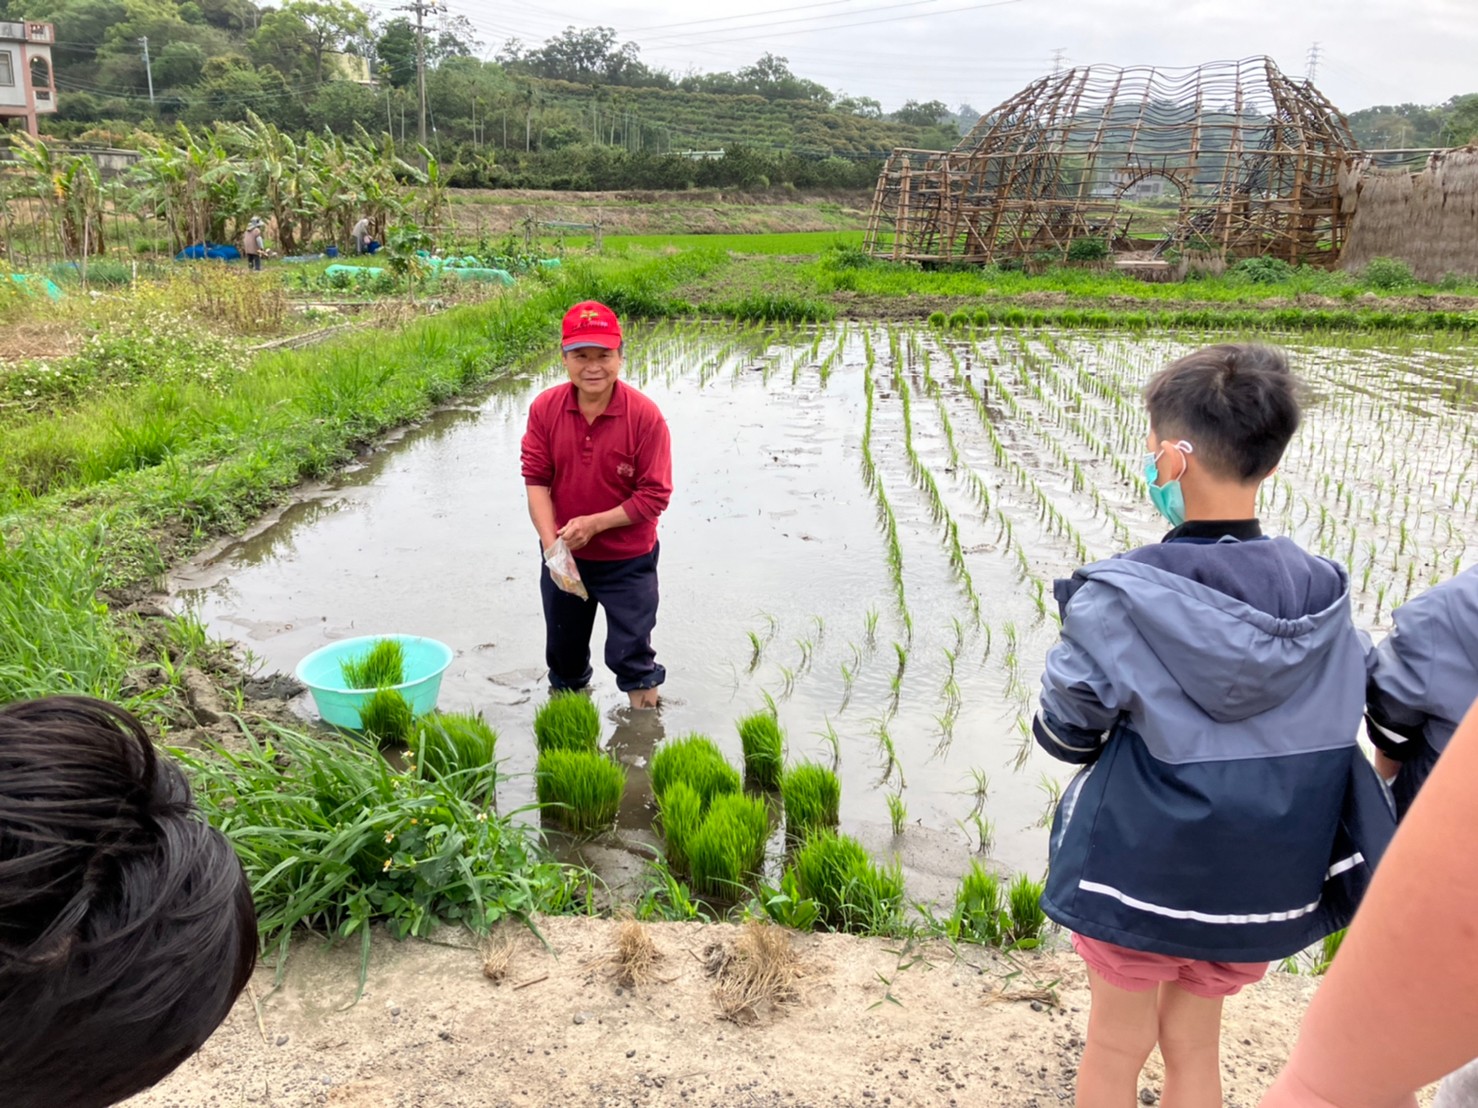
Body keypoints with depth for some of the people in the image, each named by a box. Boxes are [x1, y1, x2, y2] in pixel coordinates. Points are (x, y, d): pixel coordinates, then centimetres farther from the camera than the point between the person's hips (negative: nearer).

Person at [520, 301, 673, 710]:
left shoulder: (645, 415, -20)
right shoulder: (544, 408, -11)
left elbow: (654, 495, -18)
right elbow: (536, 479, -10)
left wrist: (594, 523, -25)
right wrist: (552, 544, -22)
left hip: (628, 560, -4)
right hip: (563, 554, 4)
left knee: (631, 656, 4)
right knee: (563, 653, 22)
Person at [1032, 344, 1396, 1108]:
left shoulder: (1116, 599, -22)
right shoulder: (1324, 596, -9)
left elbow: (1065, 735, -12)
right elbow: (1338, 729, 1)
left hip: (1139, 870, -4)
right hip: (1262, 880, 4)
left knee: (1117, 1047, 19)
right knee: (1194, 1046, 24)